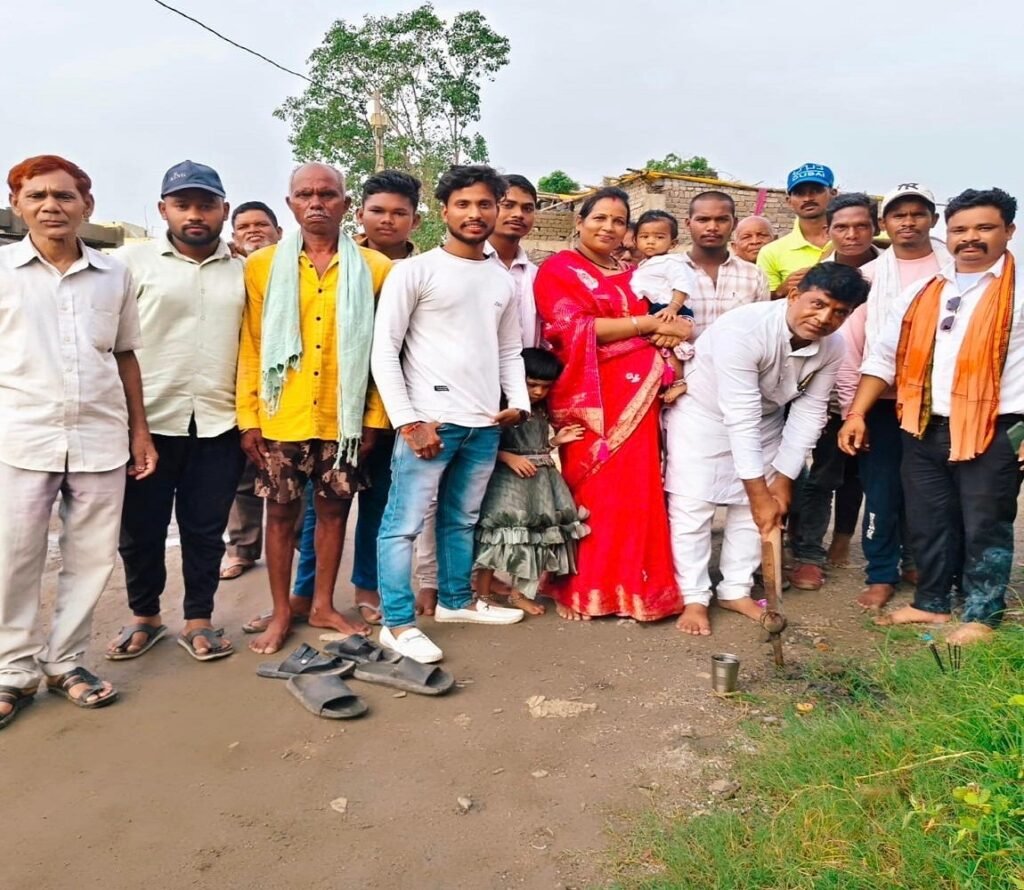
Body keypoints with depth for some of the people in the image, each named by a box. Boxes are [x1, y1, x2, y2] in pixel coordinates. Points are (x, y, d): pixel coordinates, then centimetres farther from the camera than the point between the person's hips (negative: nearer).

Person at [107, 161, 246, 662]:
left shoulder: (244, 272, 8)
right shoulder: (133, 261, 1)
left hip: (219, 423, 1)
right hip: (149, 419, -1)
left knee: (206, 528, 9)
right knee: (141, 527, 10)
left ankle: (199, 619, 25)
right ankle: (144, 616, 29)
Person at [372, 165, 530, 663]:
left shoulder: (504, 282, 14)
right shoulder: (415, 271, -3)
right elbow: (384, 350, -7)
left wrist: (519, 402, 3)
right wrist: (408, 421, -13)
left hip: (485, 424, 6)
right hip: (430, 419, -5)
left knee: (462, 520, 16)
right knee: (404, 523, -3)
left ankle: (455, 601, 30)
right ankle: (398, 623, 6)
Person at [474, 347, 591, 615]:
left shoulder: (542, 412, 13)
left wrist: (557, 440, 5)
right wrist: (509, 458, -22)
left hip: (540, 480, 7)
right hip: (508, 478, -7)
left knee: (539, 532, 5)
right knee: (503, 530, -7)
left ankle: (521, 591, 16)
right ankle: (483, 592, 7)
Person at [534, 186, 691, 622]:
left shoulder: (632, 275, 22)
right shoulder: (558, 269, 3)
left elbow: (663, 324, 22)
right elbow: (575, 328, -10)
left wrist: (669, 331, -5)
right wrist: (650, 324, -9)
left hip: (637, 393, 6)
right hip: (591, 396, -5)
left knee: (637, 491, 2)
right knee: (595, 492, -5)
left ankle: (632, 584, 13)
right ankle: (588, 589, 6)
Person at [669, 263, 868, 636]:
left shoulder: (832, 348, -18)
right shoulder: (743, 329, -37)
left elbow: (809, 412, -11)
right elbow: (739, 419, -38)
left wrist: (782, 480, -14)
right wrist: (760, 494, -35)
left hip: (765, 418, 6)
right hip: (703, 411, -5)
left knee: (750, 505, 7)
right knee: (693, 504, -7)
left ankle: (735, 590, 21)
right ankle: (694, 598, 4)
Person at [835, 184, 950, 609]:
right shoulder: (868, 276, 4)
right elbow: (849, 345, 1)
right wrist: (850, 408, -3)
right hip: (881, 401, 0)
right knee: (882, 490, 2)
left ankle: (917, 559, 29)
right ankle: (882, 574, 13)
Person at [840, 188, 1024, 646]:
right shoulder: (921, 294, 11)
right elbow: (884, 356, 12)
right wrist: (857, 413, 4)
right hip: (924, 430, 5)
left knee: (985, 527, 6)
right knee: (927, 523, 14)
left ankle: (981, 616, 21)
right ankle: (932, 602, 30)